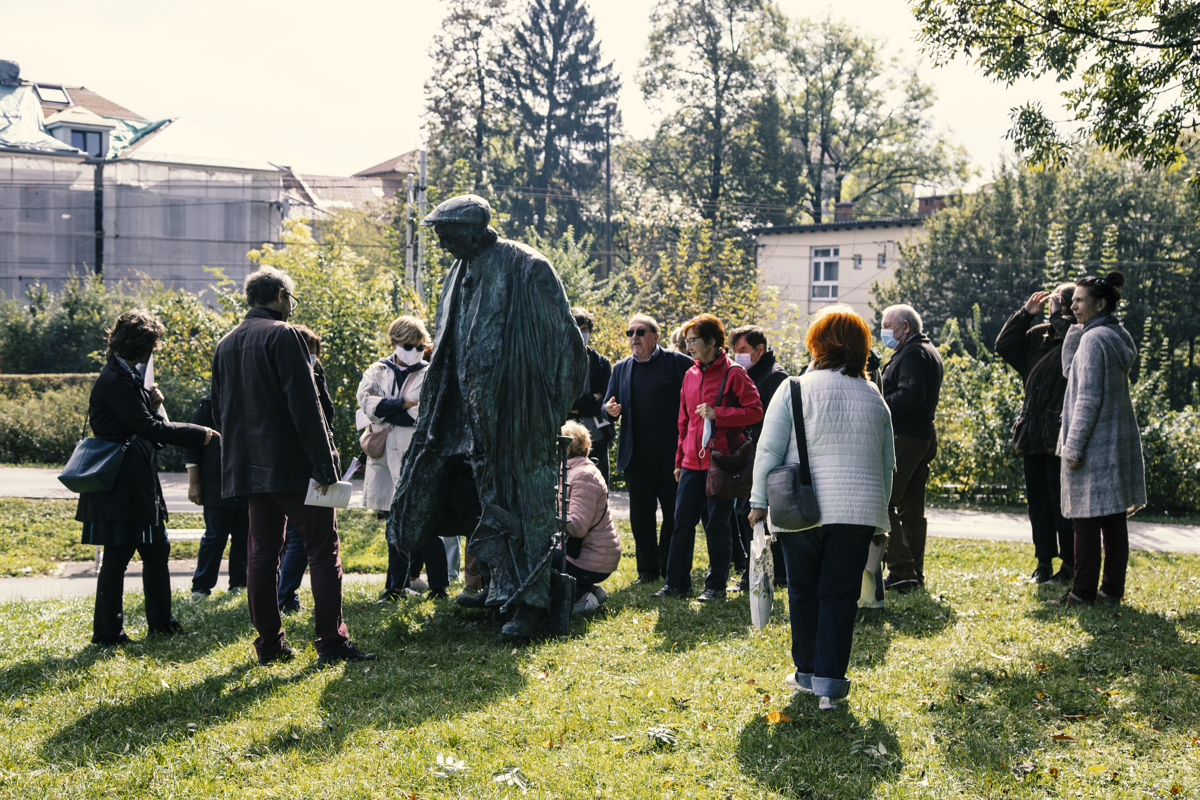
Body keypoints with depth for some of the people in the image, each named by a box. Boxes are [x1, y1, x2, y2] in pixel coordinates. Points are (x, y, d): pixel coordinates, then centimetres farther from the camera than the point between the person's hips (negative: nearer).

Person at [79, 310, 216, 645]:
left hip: (138, 484, 11)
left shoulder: (127, 376, 15)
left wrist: (150, 402, 0)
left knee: (157, 550, 16)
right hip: (123, 487, -11)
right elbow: (148, 428, -20)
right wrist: (198, 434, -13)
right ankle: (107, 633, 6)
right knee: (117, 557, -3)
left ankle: (161, 623, 26)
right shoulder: (115, 381, -17)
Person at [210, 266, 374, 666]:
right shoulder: (283, 335, -10)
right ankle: (331, 641, -5)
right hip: (292, 466, -7)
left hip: (249, 468, 7)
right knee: (322, 548, -2)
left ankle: (269, 644, 11)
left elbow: (219, 411, 19)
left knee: (261, 553, 9)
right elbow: (305, 405, -16)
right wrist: (324, 464, -15)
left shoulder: (225, 345, 15)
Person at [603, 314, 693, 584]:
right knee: (641, 514, 6)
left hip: (670, 452, -4)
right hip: (636, 455, 4)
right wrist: (611, 409, -8)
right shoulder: (621, 368, 13)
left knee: (673, 512, 5)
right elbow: (608, 404, 18)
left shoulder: (675, 362, -1)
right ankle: (647, 570, 15)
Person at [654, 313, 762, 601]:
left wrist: (717, 414, -18)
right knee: (683, 522, 5)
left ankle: (716, 585, 10)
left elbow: (755, 411, -11)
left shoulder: (733, 374, -6)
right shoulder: (690, 375, 14)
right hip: (692, 463, 6)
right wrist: (680, 459, 18)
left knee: (717, 524, 0)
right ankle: (677, 583, 12)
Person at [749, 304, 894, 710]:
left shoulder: (794, 389, -5)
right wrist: (878, 514, 21)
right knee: (840, 594, 6)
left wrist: (760, 502, 1)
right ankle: (830, 681, 4)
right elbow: (887, 464, 13)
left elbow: (769, 451, -7)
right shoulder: (873, 397, 7)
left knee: (804, 591, 13)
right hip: (858, 510, 2)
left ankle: (807, 671, 22)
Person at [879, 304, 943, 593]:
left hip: (904, 438, -11)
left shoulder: (912, 353, -12)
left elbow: (909, 395, -25)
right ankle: (915, 572, 16)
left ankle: (901, 571, -14)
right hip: (924, 436, 11)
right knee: (912, 508, 13)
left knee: (883, 503, -10)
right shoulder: (930, 351, 21)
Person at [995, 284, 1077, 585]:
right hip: (1033, 433, 7)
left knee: (1061, 500, -4)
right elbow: (1005, 346, 12)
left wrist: (1059, 317, -15)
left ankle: (1070, 565, 6)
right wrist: (1026, 312, 6)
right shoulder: (1038, 335, 13)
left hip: (1060, 435, -7)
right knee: (1038, 499, 12)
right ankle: (1044, 562, 21)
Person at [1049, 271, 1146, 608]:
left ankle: (1083, 593, 1)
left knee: (1086, 520, -4)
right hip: (1118, 440, 9)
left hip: (1094, 443, -9)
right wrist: (1076, 328, 9)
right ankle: (1112, 590, 14)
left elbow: (1089, 398, -18)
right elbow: (1070, 369, 20)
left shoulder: (1094, 339, -15)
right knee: (1114, 519, 10)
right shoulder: (1118, 337, 14)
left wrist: (1073, 446, -16)